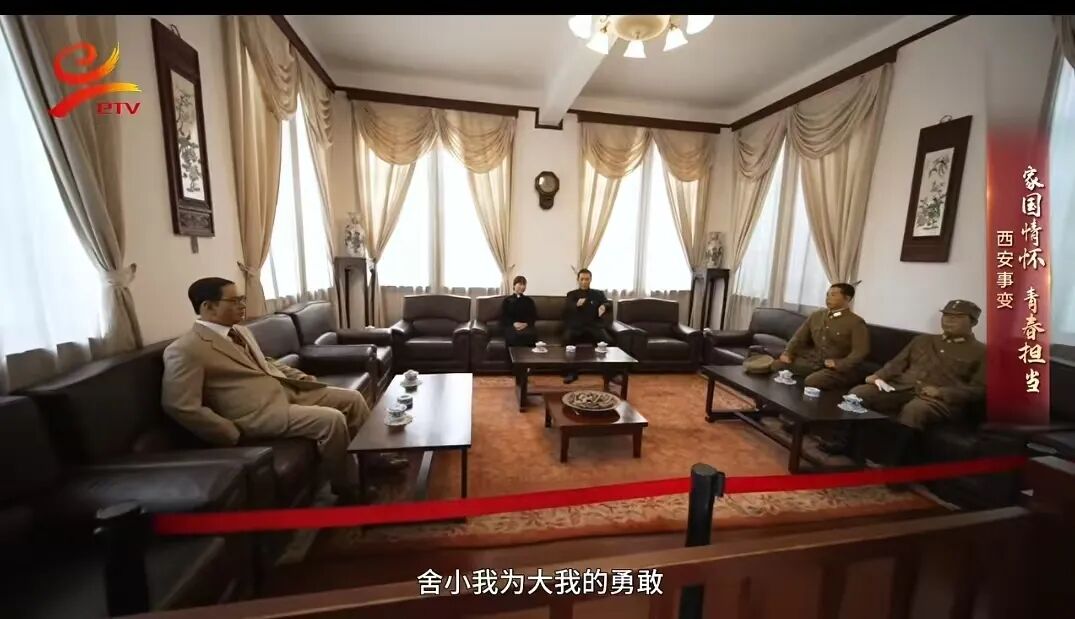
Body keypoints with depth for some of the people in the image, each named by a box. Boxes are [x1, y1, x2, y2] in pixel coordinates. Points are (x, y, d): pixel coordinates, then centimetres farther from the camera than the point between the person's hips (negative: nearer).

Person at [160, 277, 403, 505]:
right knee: (332, 419, -25)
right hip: (259, 412, -9)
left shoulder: (240, 331, 14)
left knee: (352, 398, 0)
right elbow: (181, 407, -17)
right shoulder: (185, 350, -13)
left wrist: (299, 376, 11)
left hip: (287, 389, 9)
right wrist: (233, 435, -16)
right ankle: (348, 488, -4)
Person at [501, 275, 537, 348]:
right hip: (511, 326, -1)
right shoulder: (507, 300, 17)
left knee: (531, 335, -36)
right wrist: (514, 323, -12)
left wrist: (526, 324, -9)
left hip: (526, 325, 2)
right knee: (515, 335, -39)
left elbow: (534, 316, 13)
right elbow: (503, 317, 7)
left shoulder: (529, 300, 24)